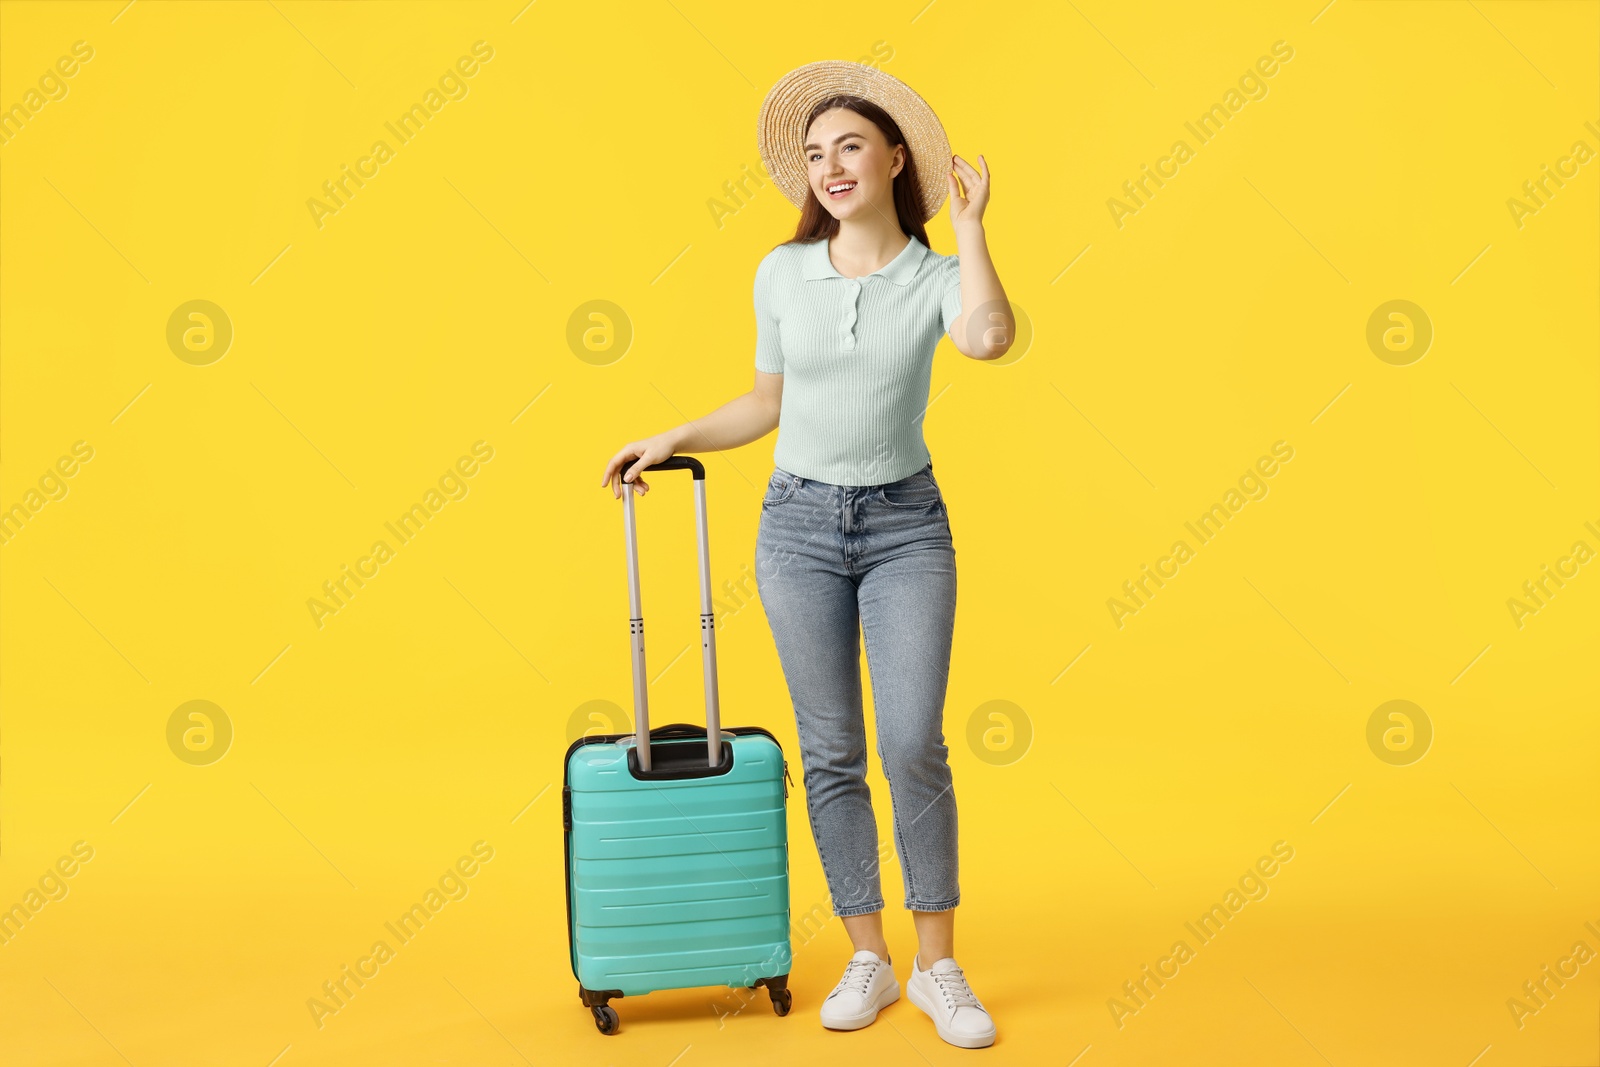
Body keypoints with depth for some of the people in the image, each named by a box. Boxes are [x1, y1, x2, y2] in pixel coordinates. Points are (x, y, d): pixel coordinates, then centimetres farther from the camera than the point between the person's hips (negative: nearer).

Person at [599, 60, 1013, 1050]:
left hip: (907, 528, -2)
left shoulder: (937, 278, -3)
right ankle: (868, 959, 17)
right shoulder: (782, 274, 3)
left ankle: (939, 967, 7)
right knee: (831, 753, 4)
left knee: (915, 746, -9)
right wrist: (674, 440, 5)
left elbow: (990, 338, -27)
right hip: (799, 523, 2)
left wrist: (969, 225, -18)